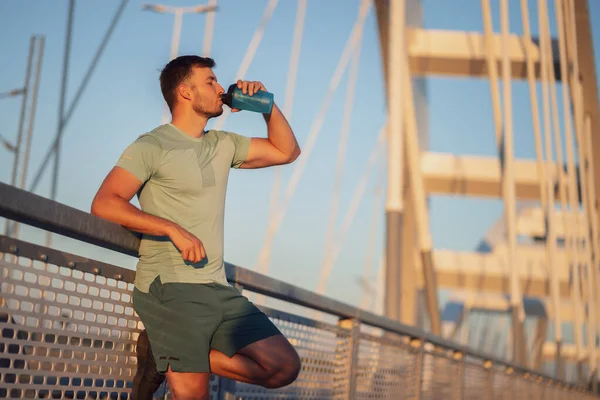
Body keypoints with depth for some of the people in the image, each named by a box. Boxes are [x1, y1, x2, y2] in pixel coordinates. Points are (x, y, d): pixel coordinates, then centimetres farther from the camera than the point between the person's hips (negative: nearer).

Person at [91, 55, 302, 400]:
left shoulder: (223, 145, 16)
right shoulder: (153, 146, -4)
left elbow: (287, 151, 22)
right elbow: (104, 204, -15)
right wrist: (173, 229, -22)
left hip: (219, 290, 7)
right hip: (170, 289, -7)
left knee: (284, 367, -3)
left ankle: (168, 360, 5)